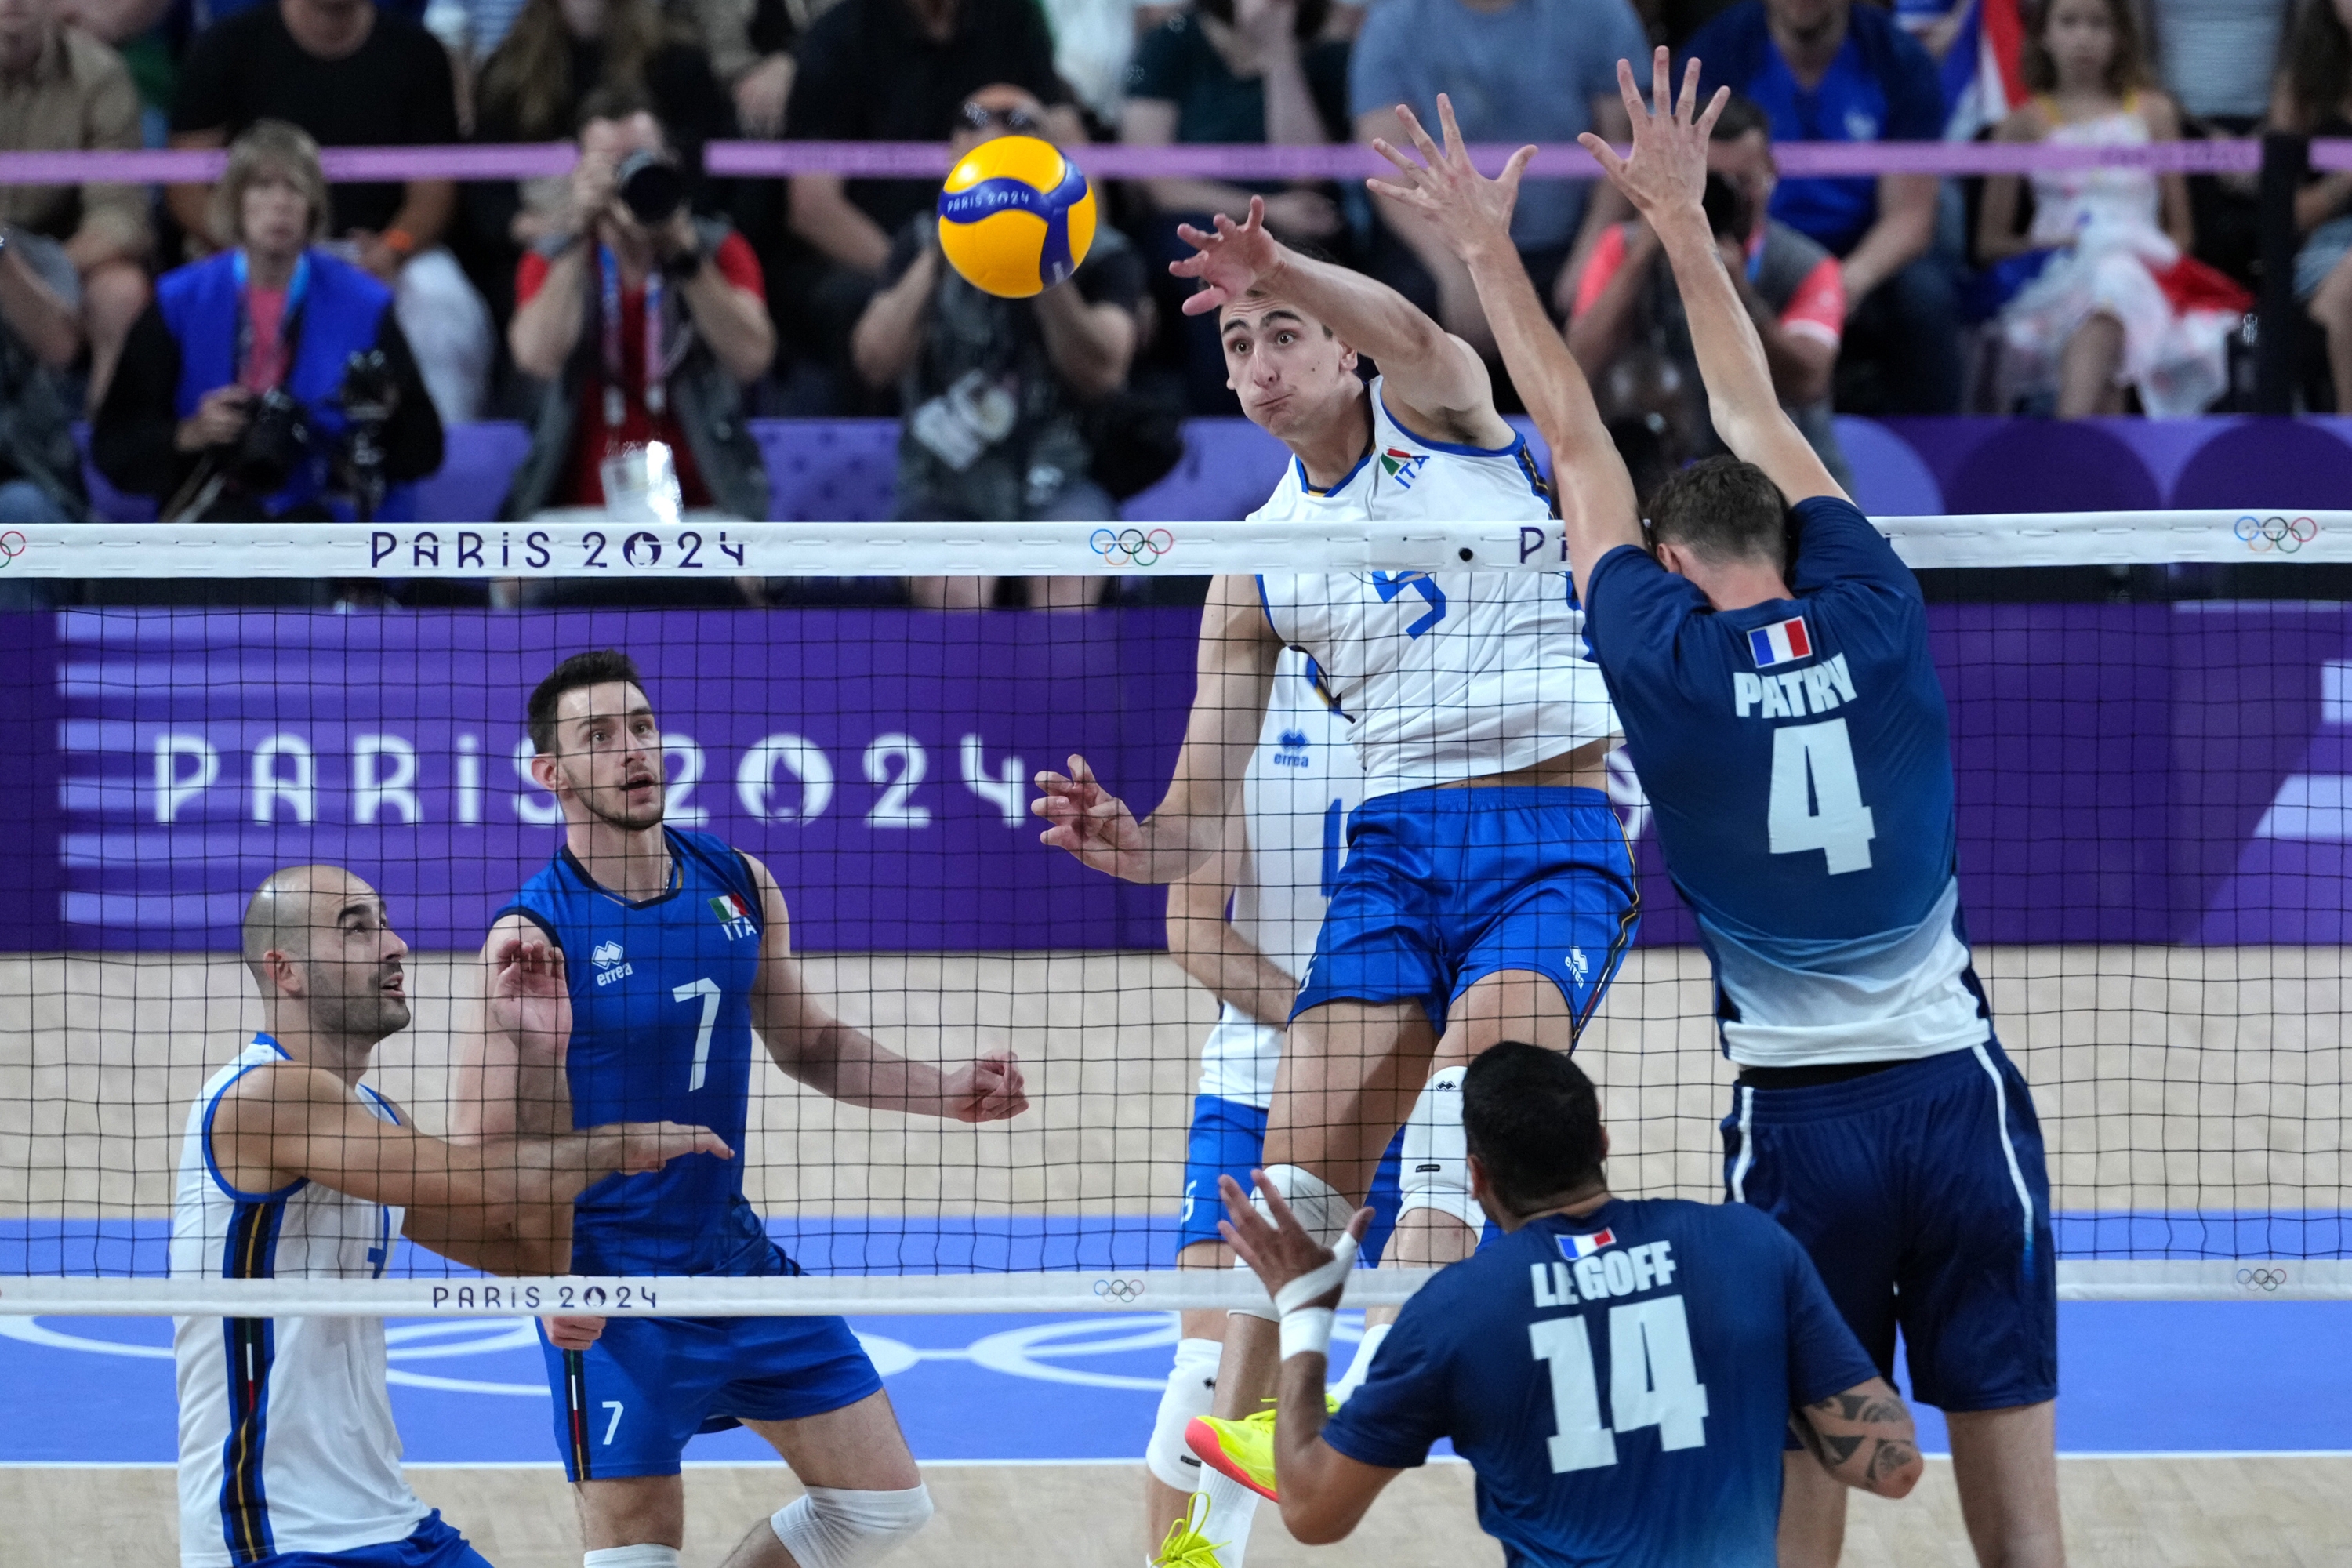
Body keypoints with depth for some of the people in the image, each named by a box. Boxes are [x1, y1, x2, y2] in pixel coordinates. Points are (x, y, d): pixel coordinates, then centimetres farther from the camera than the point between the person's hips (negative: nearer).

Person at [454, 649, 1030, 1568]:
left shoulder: (738, 885, 2)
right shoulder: (535, 937, -16)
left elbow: (806, 1040, 17)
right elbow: (482, 1149, -16)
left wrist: (947, 1094, 3)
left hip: (735, 1254, 6)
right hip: (613, 1287, -6)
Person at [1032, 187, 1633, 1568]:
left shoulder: (1443, 418, 4)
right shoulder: (1259, 563, 13)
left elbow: (1408, 333, -23)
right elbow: (1206, 801, 10)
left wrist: (1284, 269, -44)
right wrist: (1140, 845, -15)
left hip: (1559, 837, -4)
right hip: (1399, 843, 4)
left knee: (1466, 1093, -29)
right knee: (1302, 1164, -8)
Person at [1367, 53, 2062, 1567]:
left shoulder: (1665, 663, -6)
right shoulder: (1877, 625, -1)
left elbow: (1578, 444, 5)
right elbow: (1760, 427, 13)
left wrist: (1489, 249, 15)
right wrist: (1684, 218, 20)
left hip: (1801, 1125, -2)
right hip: (1959, 1097, 2)